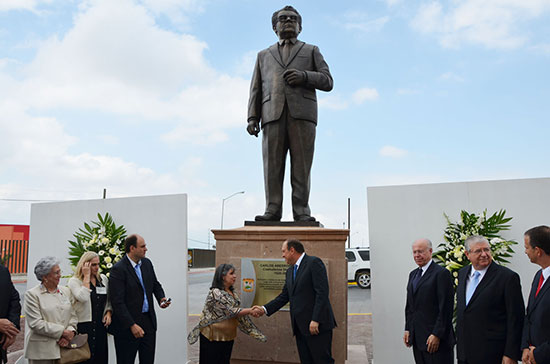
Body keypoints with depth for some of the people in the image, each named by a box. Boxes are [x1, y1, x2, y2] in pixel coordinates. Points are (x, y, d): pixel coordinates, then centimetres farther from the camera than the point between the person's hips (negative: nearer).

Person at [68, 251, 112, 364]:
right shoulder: (74, 281, -4)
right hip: (83, 327, -5)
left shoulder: (103, 279, 10)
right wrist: (87, 276, -15)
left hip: (101, 326, 5)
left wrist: (108, 313, 1)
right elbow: (83, 297, -23)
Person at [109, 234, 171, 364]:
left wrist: (161, 298, -2)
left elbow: (155, 285, 20)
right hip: (127, 325, -6)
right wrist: (132, 325, -22)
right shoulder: (118, 269, -16)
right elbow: (117, 302, -19)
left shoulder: (147, 263, 6)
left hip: (149, 320, 6)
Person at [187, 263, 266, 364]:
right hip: (212, 337, -8)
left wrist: (253, 331, 6)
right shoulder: (215, 292, -20)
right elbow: (231, 311, -24)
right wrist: (251, 310, -22)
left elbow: (239, 314, 11)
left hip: (228, 337, 8)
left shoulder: (233, 293, 7)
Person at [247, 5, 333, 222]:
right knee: (272, 163, -9)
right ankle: (272, 210, -10)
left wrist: (304, 76, -7)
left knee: (301, 164, -9)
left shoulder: (311, 51, 25)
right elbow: (256, 90, 19)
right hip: (273, 113, 2)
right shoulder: (264, 55, 29)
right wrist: (252, 117, 4)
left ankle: (302, 212, -10)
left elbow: (327, 82, 12)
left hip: (302, 112, -1)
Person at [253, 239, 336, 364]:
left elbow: (322, 292, -16)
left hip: (317, 325, -8)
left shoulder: (314, 262, -8)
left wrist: (316, 320, -21)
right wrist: (265, 309, 8)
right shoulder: (290, 271, 18)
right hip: (300, 326, 8)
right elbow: (284, 296, 20)